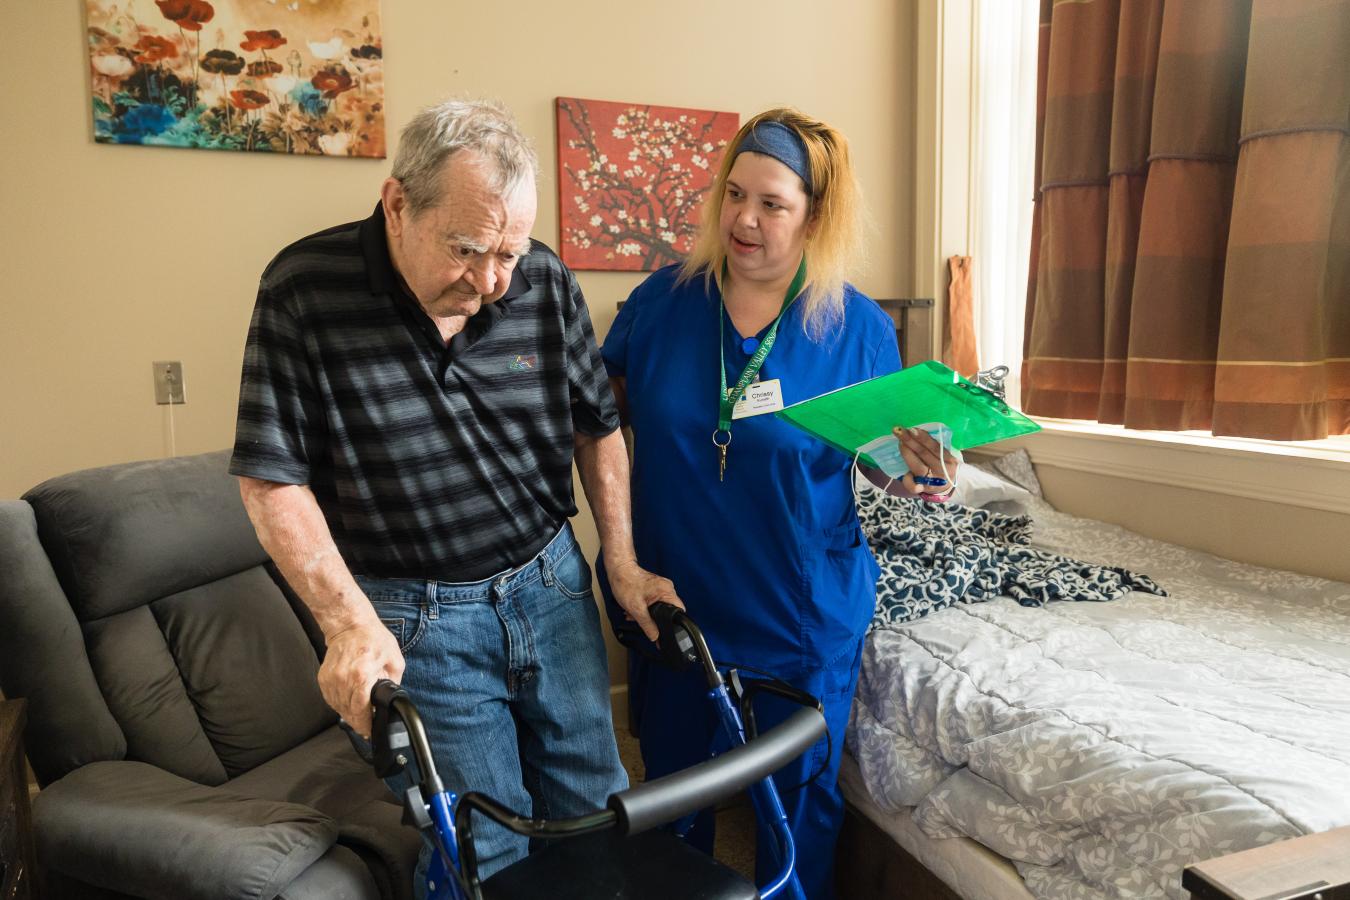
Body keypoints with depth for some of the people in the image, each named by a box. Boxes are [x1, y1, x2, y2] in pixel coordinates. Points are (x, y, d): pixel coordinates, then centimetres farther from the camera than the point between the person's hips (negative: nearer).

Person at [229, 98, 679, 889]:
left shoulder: (546, 283, -6)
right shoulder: (305, 291, -15)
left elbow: (598, 429, 6)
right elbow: (273, 480, -10)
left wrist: (623, 560, 2)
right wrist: (350, 622, -17)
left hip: (553, 585, 4)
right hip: (418, 616, -3)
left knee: (598, 808, 17)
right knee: (487, 849, 9)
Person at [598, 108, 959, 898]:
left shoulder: (860, 328, -8)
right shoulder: (664, 299, -5)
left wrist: (915, 470, -20)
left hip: (804, 614, -1)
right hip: (673, 602, 2)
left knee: (800, 798, 18)